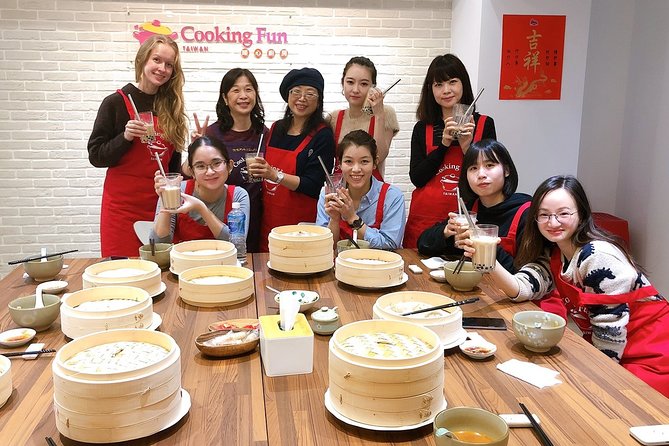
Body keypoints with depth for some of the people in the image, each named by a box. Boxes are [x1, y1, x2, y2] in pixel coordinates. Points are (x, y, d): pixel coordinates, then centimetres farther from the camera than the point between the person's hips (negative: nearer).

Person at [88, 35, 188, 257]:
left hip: (160, 204, 4)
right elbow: (95, 156, -3)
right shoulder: (116, 102, -3)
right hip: (123, 204, -3)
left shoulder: (171, 107, 9)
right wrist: (126, 137, -16)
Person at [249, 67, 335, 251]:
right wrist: (257, 172, 2)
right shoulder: (276, 129, 9)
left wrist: (275, 175, -24)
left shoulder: (322, 136, -8)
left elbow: (313, 186, -15)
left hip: (301, 223, -5)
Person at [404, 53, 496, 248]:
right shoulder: (422, 128, 5)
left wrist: (467, 147, -13)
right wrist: (444, 144, -12)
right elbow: (416, 178, -4)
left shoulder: (484, 124, 2)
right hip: (425, 218, 1)